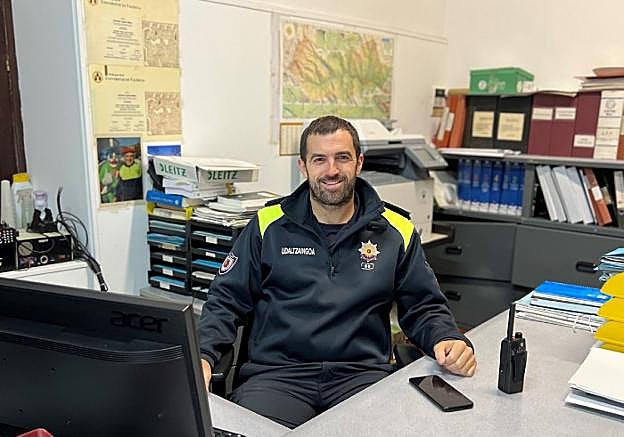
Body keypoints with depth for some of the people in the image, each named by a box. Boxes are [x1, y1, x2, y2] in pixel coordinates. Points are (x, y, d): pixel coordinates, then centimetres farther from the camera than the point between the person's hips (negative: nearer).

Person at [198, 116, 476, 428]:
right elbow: (226, 301, 9)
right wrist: (203, 355, -8)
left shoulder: (396, 232, 9)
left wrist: (448, 340, -6)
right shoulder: (269, 226, 7)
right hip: (276, 374, -1)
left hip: (364, 374, 2)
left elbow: (424, 308, 15)